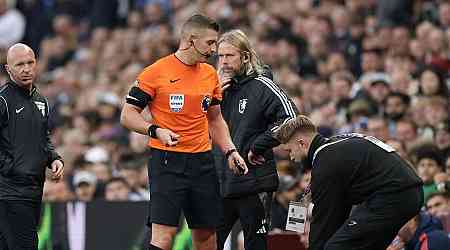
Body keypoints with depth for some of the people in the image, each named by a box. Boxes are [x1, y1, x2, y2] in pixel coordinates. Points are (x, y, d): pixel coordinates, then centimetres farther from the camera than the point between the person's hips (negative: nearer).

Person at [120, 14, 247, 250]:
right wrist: (155, 131, -21)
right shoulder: (156, 72, -7)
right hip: (167, 161, -6)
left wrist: (230, 151, 8)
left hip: (202, 159, 6)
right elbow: (128, 115, -5)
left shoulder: (210, 73, 12)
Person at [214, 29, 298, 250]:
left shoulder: (261, 86, -7)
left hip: (253, 184, -6)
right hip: (221, 182, 6)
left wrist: (258, 147, -14)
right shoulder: (221, 86, 11)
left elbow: (290, 119, -18)